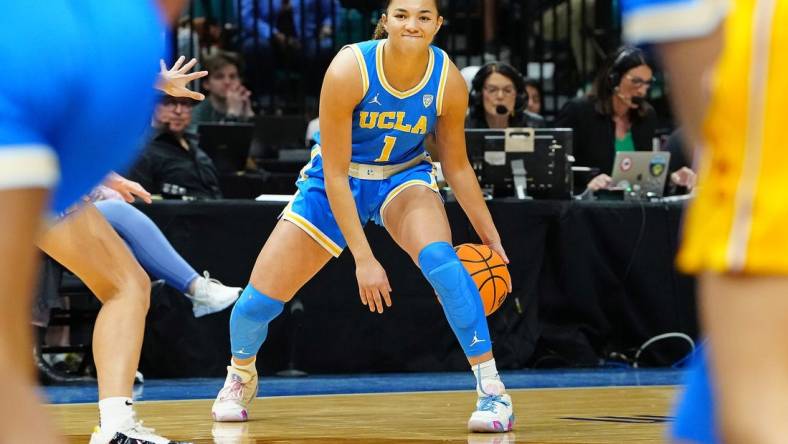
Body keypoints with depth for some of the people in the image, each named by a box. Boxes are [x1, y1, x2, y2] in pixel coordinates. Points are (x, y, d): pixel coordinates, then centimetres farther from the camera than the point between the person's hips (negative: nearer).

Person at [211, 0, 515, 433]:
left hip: (404, 178, 1)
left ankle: (493, 391, -23)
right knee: (259, 299, -2)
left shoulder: (448, 81, -20)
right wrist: (363, 257, -27)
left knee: (440, 259, -32)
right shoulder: (349, 70, -29)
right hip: (335, 183, -1)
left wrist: (490, 236, -1)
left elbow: (457, 166, -2)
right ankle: (241, 375, 34)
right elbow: (334, 174, -24)